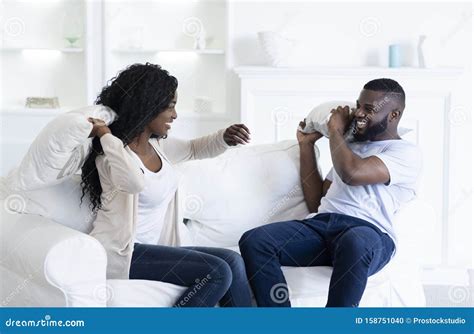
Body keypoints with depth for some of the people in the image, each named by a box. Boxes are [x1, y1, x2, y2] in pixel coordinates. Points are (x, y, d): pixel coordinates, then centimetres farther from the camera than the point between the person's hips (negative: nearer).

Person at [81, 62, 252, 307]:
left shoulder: (158, 146, 10)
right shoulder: (113, 154, -15)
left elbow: (194, 149, 31)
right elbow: (135, 181, -40)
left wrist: (224, 138, 10)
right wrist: (105, 135, -28)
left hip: (153, 248, 9)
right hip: (121, 253, -9)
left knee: (232, 262, -8)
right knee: (217, 272, -20)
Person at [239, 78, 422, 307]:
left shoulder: (406, 152, 7)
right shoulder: (350, 147, 31)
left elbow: (352, 172, -12)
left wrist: (335, 130, 7)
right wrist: (306, 144, 26)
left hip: (368, 230, -6)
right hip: (321, 223, 6)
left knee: (356, 242, -44)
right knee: (254, 241, -22)